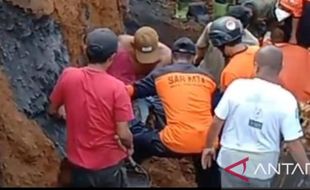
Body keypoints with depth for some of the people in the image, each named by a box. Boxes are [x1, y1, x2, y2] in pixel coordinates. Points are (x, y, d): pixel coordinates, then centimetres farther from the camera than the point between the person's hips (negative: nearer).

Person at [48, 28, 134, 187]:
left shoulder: (68, 76, -13)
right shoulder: (116, 87, -21)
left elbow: (53, 111, 2)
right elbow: (123, 134, -18)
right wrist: (130, 146, 4)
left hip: (79, 162, 2)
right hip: (109, 163, -2)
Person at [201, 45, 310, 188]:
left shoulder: (237, 86, -13)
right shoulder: (286, 100, -15)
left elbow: (216, 122, -7)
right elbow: (294, 144, -14)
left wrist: (208, 146, 10)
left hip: (231, 160, 0)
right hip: (262, 167, 0)